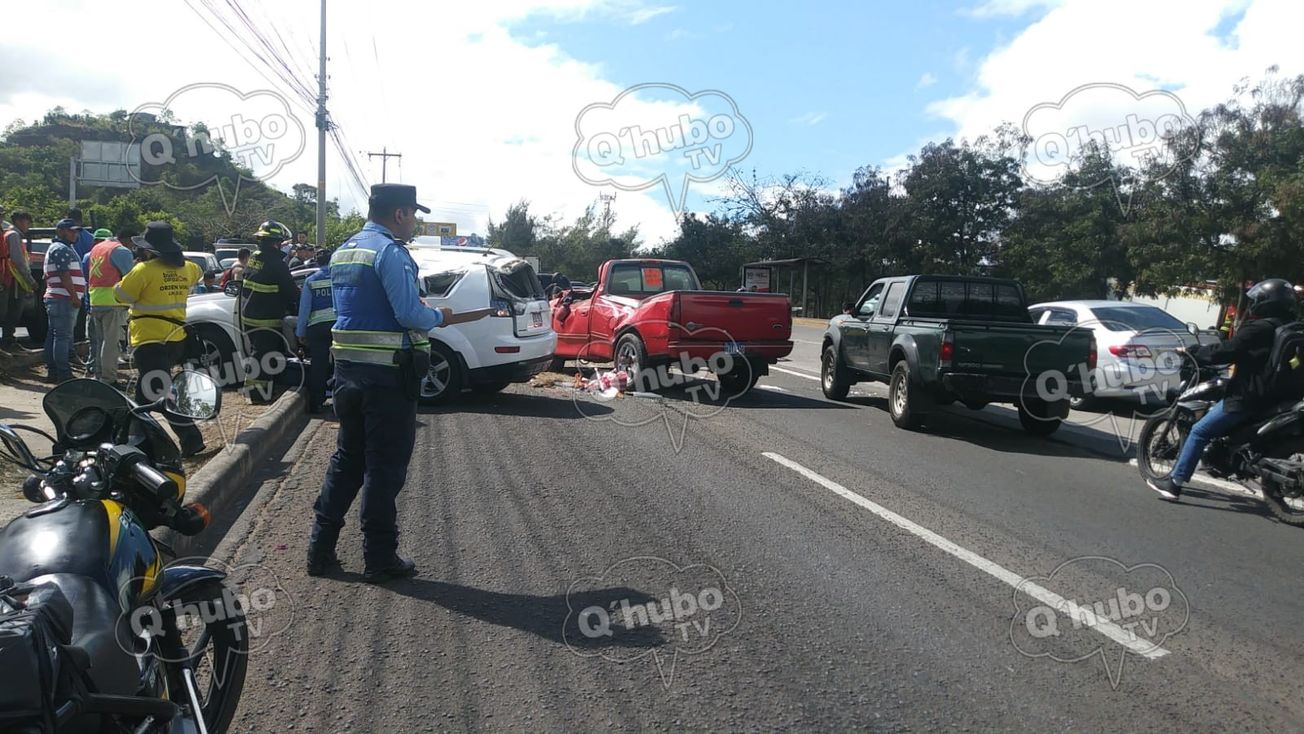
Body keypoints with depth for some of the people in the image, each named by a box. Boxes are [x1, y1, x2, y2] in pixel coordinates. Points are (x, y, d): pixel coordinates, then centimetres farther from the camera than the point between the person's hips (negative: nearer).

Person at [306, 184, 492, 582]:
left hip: (347, 369, 8)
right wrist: (439, 317, -2)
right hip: (388, 375, -8)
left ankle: (321, 549, 21)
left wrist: (422, 310, 15)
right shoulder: (390, 252, -14)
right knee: (385, 466, 1)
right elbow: (410, 314, -22)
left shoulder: (342, 252, 15)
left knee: (347, 458, 18)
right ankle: (379, 558, 11)